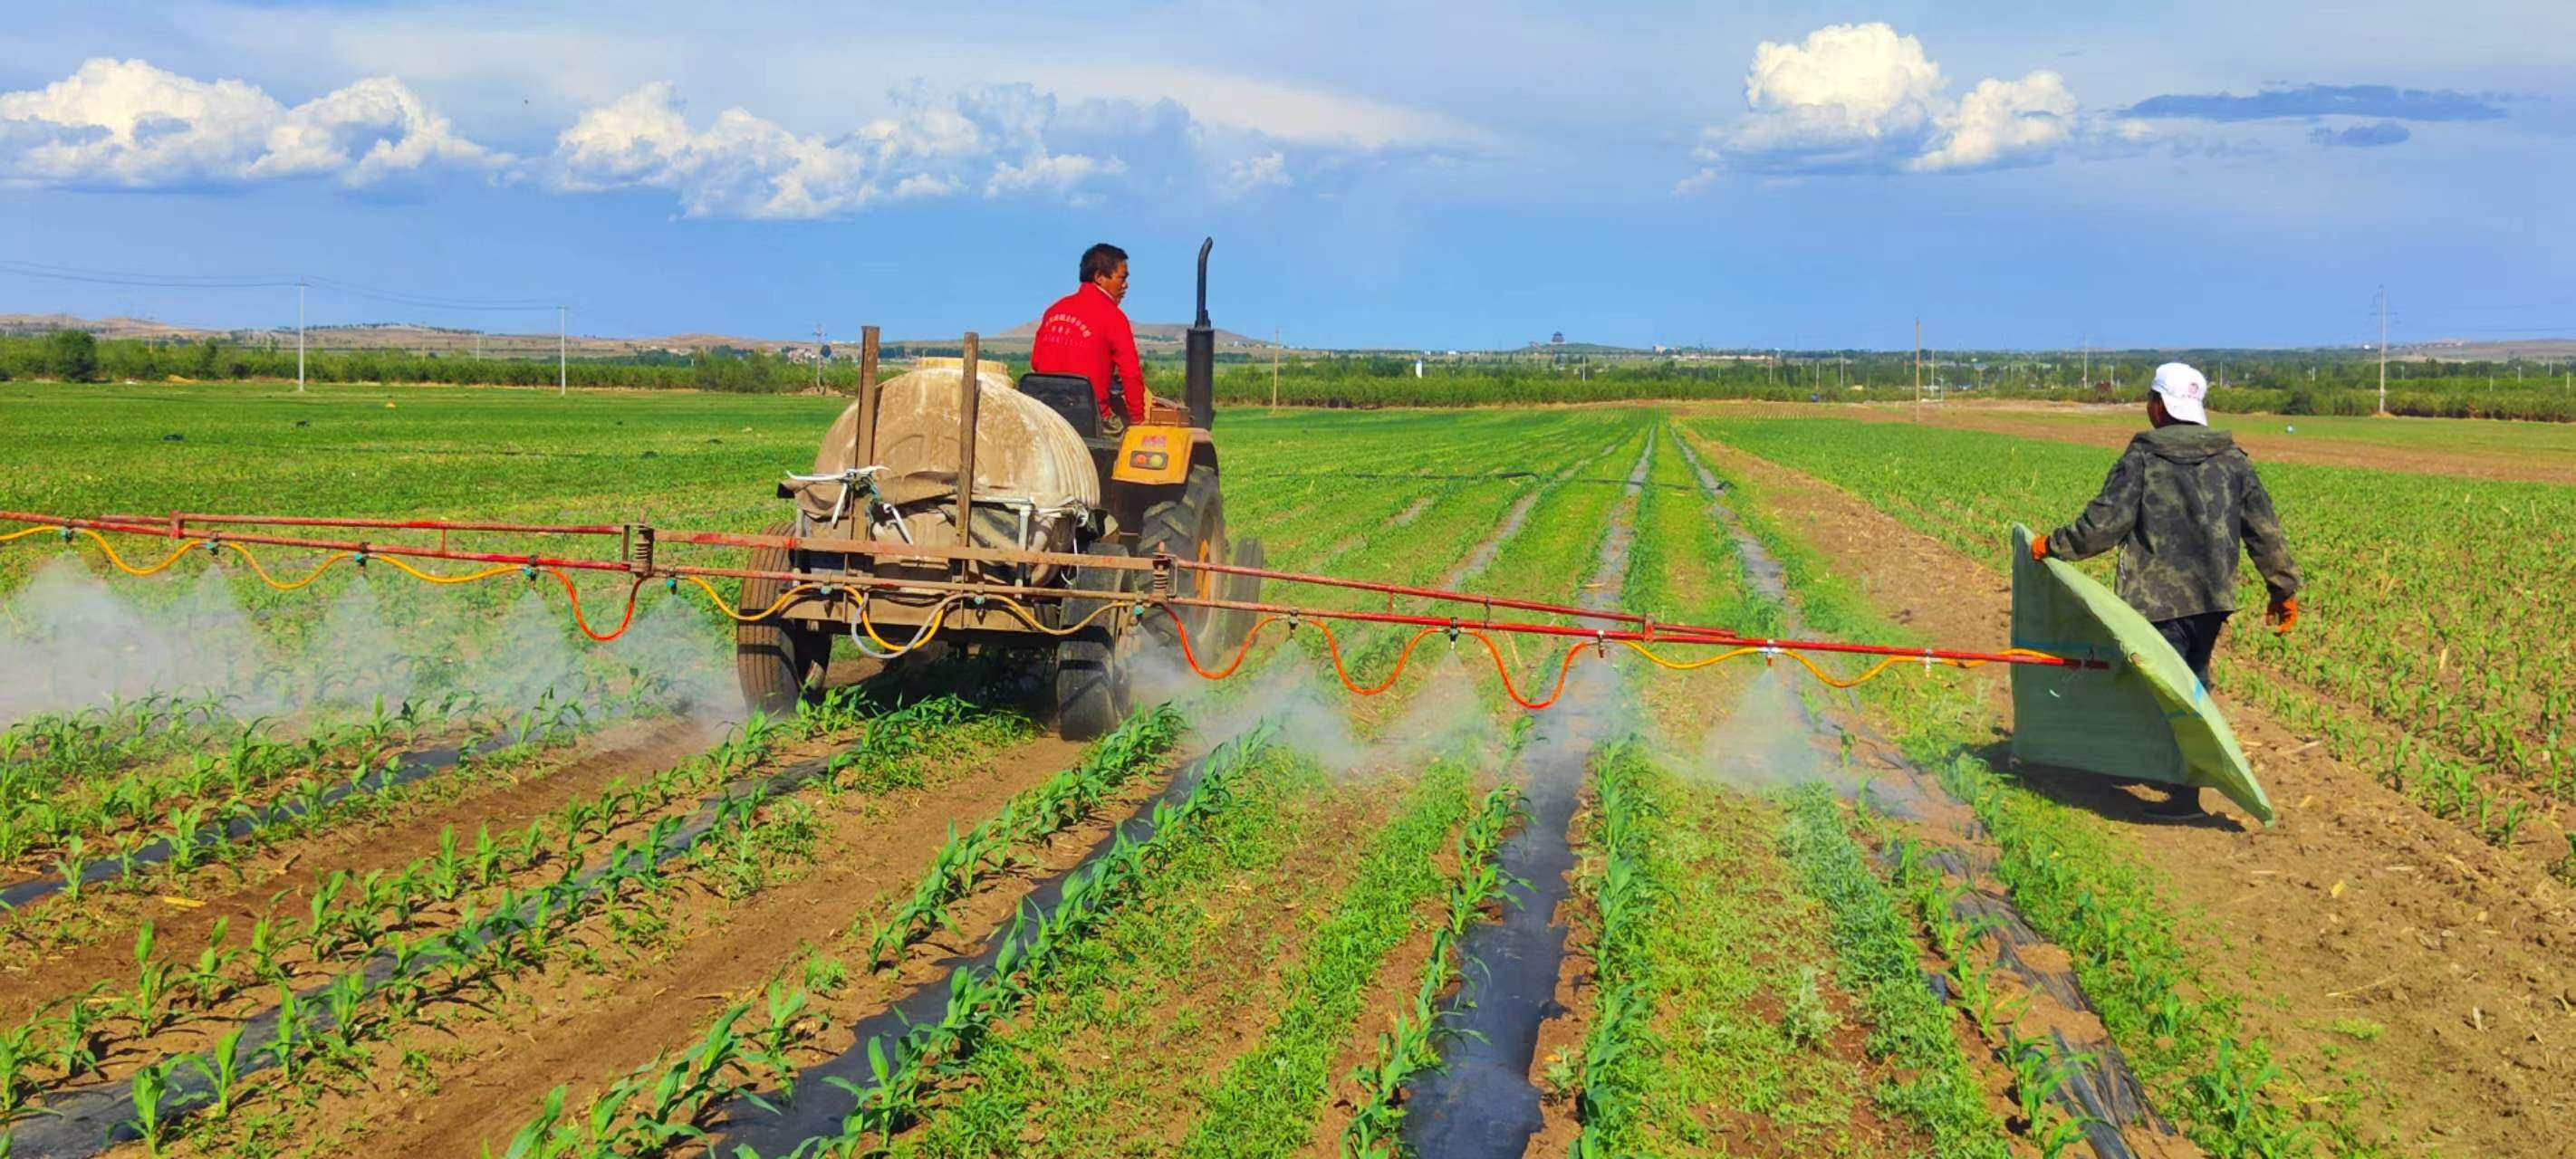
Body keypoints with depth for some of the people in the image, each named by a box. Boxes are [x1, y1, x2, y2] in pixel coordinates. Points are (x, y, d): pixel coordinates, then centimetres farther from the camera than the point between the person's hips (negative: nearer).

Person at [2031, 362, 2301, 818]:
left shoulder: (2141, 459, -9)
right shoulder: (2233, 460, 7)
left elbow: (2104, 523, -13)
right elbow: (2264, 530, 8)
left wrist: (2052, 546, 1)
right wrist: (2284, 587, 15)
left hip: (2159, 600, -6)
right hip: (2213, 598, 6)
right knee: (2193, 689, 21)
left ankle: (2184, 794, -1)